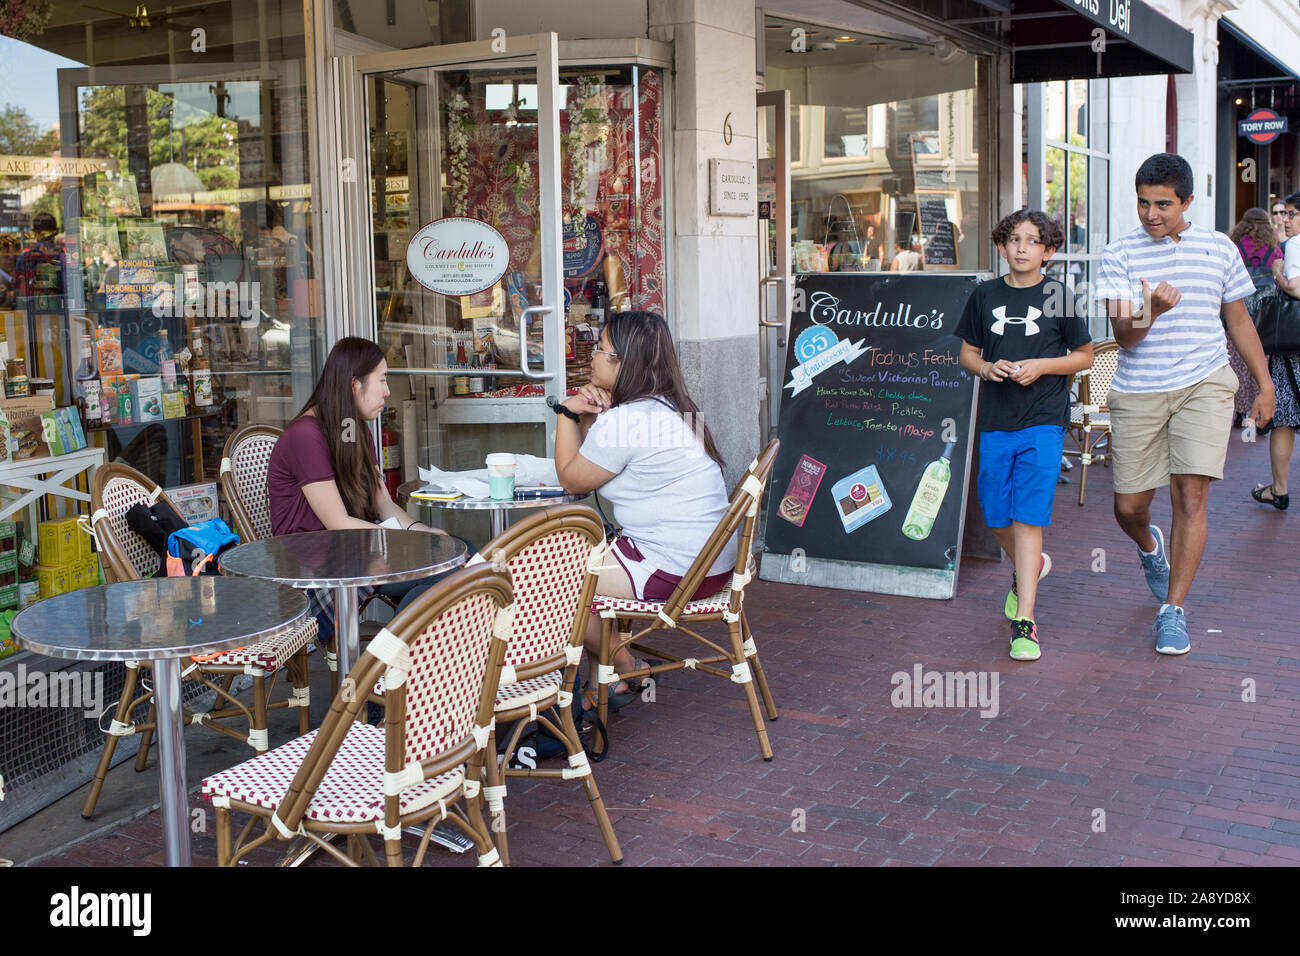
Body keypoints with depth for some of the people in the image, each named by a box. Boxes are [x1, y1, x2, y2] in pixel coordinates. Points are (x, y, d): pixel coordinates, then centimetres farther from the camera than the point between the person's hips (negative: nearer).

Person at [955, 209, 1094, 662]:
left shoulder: (1057, 296, 0)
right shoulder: (985, 296, 7)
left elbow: (1084, 356, 6)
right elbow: (967, 353, 14)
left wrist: (1040, 366, -10)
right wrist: (988, 368, -7)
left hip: (1043, 421, -3)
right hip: (996, 420, 4)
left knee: (1028, 515, -10)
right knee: (996, 514, 10)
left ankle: (1024, 622, -9)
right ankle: (1027, 568, 43)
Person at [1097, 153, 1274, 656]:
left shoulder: (1219, 248, 6)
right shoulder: (1120, 254, -1)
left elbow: (1238, 320, 17)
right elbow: (1124, 335, -9)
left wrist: (1264, 382, 17)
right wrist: (1152, 310, -30)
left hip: (1203, 386, 0)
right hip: (1138, 392, 0)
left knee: (1190, 496, -12)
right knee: (1128, 507, 3)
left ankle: (1173, 611, 0)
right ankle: (1150, 548, 41)